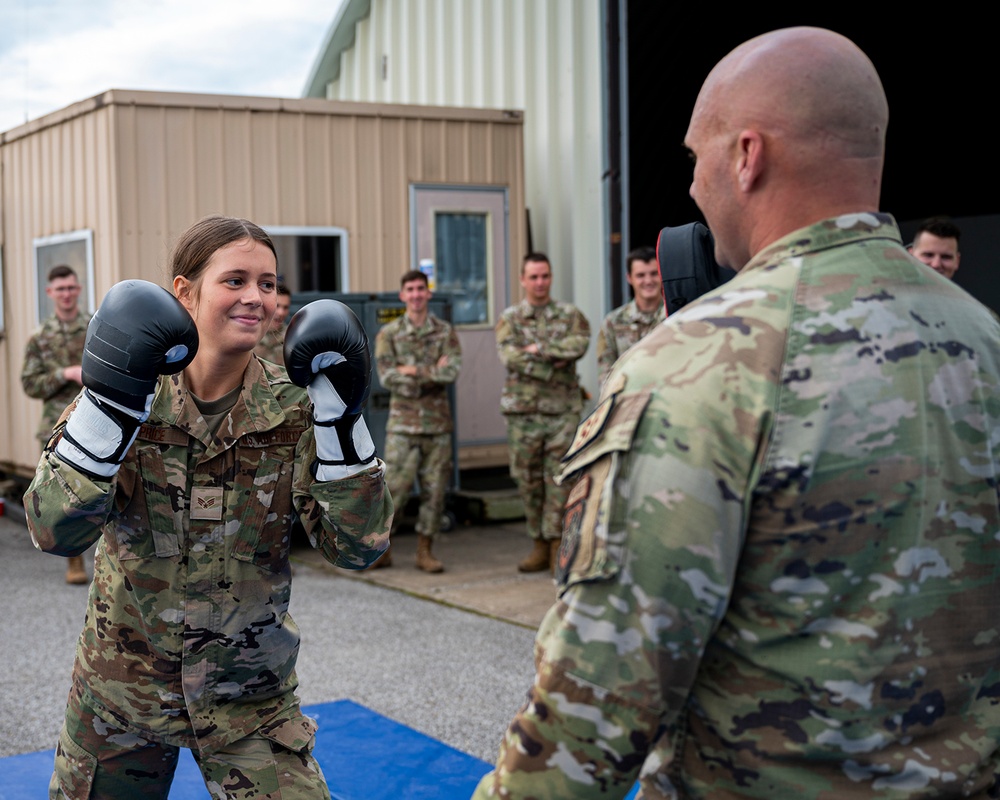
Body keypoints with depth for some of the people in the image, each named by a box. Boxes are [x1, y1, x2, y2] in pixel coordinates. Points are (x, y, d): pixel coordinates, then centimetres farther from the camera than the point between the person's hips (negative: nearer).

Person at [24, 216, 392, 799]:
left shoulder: (294, 411, -9)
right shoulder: (134, 394, -11)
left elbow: (358, 547, -15)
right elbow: (56, 531, -22)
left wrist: (341, 419, -23)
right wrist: (110, 400, -31)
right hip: (120, 692, 0)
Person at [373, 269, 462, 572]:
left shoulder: (445, 332, 6)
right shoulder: (388, 334, 4)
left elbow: (452, 371, -9)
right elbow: (387, 377, -9)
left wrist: (413, 371, -14)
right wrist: (433, 373, -11)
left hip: (438, 423, 1)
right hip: (403, 423, -1)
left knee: (434, 488, 4)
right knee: (393, 488, -3)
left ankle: (425, 552, 15)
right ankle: (381, 549, 11)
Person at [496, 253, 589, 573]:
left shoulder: (569, 314, 9)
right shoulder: (509, 319, 9)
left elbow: (580, 344, -12)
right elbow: (510, 356, -10)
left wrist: (539, 349, -14)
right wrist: (554, 364, -12)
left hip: (563, 409, -1)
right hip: (523, 410, 1)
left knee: (559, 478, -4)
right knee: (529, 480, 5)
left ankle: (557, 543, 1)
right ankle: (539, 544, 15)